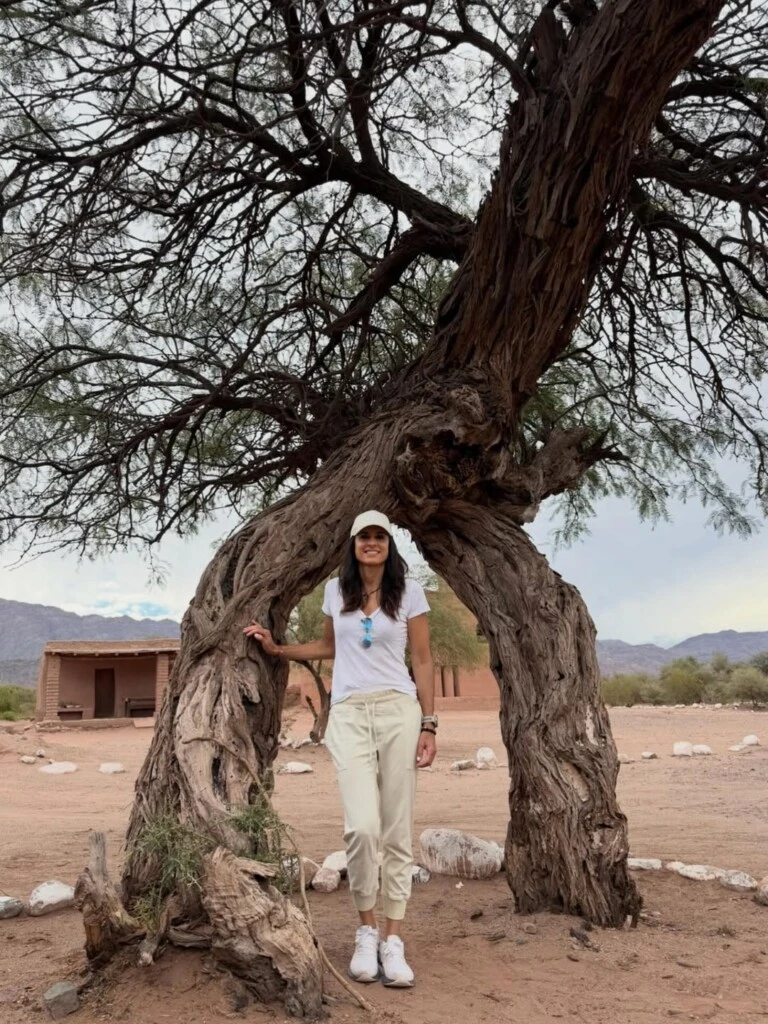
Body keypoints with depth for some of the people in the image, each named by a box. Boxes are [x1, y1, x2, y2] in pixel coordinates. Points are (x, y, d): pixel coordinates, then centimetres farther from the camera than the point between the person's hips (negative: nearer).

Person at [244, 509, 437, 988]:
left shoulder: (409, 592, 2)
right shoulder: (336, 590, 9)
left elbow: (423, 661, 3)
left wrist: (428, 725, -1)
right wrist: (277, 648, 20)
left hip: (398, 711, -1)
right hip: (349, 714, 1)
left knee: (397, 831, 1)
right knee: (362, 827, -13)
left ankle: (393, 941, 11)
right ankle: (367, 932, 8)